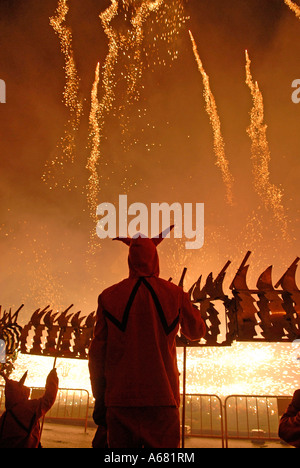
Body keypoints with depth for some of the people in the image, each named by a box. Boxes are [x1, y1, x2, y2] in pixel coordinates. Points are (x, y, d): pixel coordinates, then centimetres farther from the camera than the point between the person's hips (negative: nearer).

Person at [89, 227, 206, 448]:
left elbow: (97, 353, 4)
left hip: (120, 399, 1)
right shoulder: (175, 294, 2)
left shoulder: (109, 296, 3)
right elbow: (197, 331, 18)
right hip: (162, 399, 0)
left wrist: (99, 399, 12)